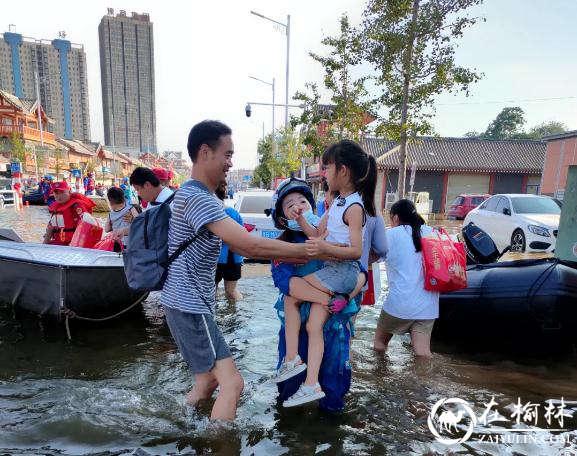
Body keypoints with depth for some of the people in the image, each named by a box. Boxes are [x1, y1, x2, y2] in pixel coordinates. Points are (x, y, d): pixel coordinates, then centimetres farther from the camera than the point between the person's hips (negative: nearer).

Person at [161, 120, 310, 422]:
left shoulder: (198, 196, 14)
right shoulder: (196, 197, -20)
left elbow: (239, 247, 11)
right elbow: (250, 245, -28)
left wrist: (293, 255, 4)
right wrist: (306, 250, -18)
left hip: (188, 303, 10)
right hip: (189, 306, -10)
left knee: (208, 380, 19)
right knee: (232, 383, -6)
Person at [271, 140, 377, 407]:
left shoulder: (354, 206, -14)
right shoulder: (338, 202, 14)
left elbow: (356, 251, -20)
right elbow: (317, 234, 14)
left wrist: (326, 248, -34)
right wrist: (299, 219, -1)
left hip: (343, 272, -8)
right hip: (329, 270, 8)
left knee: (290, 292, -9)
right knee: (314, 327, 3)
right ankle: (311, 385, 8)